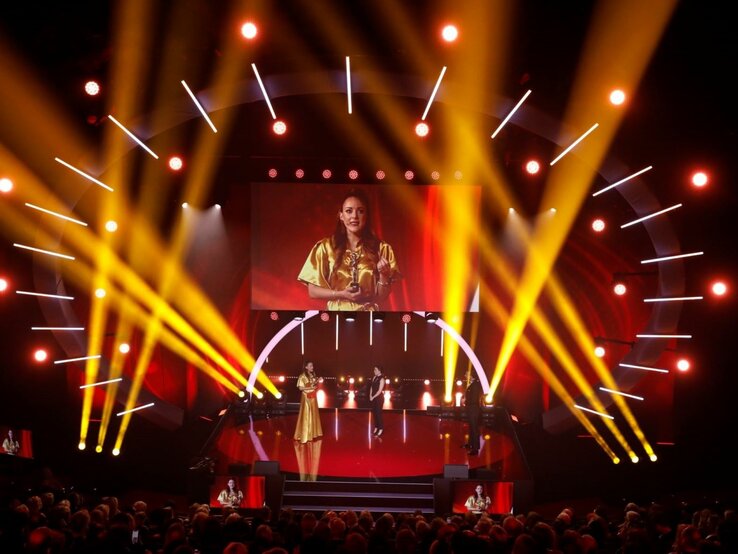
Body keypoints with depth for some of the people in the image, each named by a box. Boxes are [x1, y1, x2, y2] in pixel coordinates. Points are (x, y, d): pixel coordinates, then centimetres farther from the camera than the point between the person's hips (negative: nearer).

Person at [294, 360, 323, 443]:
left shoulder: (313, 375, 8)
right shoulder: (302, 376, -13)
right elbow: (301, 388, -16)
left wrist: (317, 382, -2)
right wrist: (310, 388, -22)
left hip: (313, 397, 7)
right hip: (306, 397, -7)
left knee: (313, 414, 11)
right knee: (306, 415, -5)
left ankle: (313, 432, 21)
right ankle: (305, 435, 0)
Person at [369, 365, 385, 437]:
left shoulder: (381, 379, -14)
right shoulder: (374, 377, 8)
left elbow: (379, 390, -16)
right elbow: (371, 387, 11)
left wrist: (373, 397, -13)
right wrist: (370, 395, -2)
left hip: (379, 398, -7)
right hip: (373, 398, 7)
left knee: (378, 413, -4)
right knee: (374, 413, 9)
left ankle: (381, 430, 5)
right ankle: (376, 428, 20)